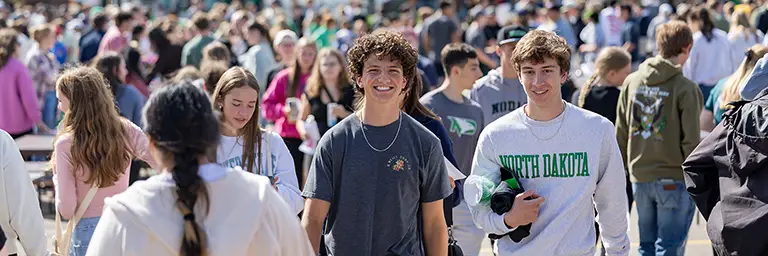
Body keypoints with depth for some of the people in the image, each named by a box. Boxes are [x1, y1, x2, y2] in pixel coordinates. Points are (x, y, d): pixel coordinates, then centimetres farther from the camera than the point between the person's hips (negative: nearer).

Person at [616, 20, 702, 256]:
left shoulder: (632, 82, 3)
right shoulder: (686, 89, -13)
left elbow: (621, 132, 8)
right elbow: (691, 140, -12)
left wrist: (624, 166, 18)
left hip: (640, 177, 5)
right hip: (675, 179, -5)